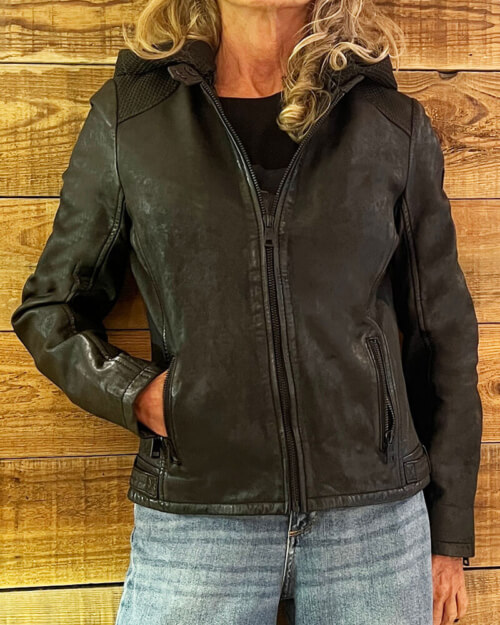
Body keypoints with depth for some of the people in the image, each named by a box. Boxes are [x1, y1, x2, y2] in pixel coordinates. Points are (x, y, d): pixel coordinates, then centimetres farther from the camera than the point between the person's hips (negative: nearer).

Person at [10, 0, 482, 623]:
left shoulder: (395, 125, 4)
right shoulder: (127, 115, 3)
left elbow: (445, 336, 7)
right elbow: (48, 307, 11)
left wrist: (448, 536, 8)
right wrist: (132, 390, -8)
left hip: (378, 521, 2)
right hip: (193, 519, 0)